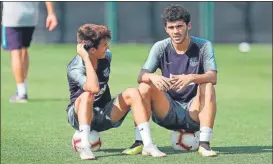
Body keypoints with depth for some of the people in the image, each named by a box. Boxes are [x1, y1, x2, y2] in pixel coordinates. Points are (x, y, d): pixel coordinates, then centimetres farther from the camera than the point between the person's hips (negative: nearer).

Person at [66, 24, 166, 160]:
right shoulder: (75, 68, -24)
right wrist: (86, 58, -39)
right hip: (81, 116, -6)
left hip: (104, 115, 6)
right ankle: (84, 147, -44)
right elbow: (94, 88, -44)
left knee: (132, 93, -17)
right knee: (87, 95, -36)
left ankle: (148, 145, -24)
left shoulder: (106, 56, -3)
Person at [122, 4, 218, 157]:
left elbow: (213, 77, -20)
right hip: (168, 112, 2)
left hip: (194, 111, -2)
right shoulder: (160, 47, -2)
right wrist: (152, 77, -38)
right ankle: (139, 142, -20)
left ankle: (205, 144, -32)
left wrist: (191, 78, -42)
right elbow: (141, 76, -12)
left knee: (208, 87, -29)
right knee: (145, 86, -21)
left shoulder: (203, 46, -6)